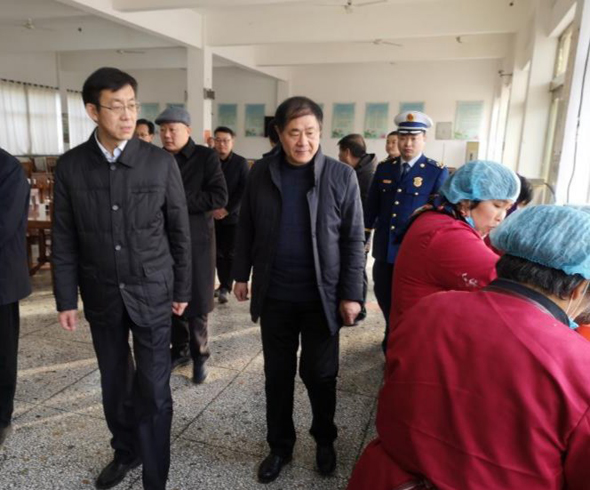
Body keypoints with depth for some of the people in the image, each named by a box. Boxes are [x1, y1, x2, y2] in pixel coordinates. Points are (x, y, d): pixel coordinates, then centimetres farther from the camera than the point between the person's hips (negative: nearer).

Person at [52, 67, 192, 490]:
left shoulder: (161, 163, -8)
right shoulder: (70, 166, -3)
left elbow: (180, 232, -2)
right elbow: (64, 240, 2)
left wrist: (182, 289, 2)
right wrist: (66, 299, 2)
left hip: (152, 292, -2)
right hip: (101, 295, 2)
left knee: (153, 390, 3)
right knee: (114, 383, 17)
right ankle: (126, 452, 41)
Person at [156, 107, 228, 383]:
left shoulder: (206, 157, -6)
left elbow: (220, 197, -15)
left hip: (196, 240, -4)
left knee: (195, 301, 4)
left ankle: (199, 355, 22)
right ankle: (180, 349, 29)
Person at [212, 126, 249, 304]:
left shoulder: (241, 163, 0)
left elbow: (244, 190, -5)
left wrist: (227, 210, -12)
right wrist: (212, 208, -8)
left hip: (233, 215, -2)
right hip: (213, 215, 2)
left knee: (230, 253, 1)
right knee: (218, 253, 6)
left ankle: (225, 288, 9)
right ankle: (224, 285, 18)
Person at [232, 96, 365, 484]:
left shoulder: (342, 176, -7)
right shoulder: (261, 173, -1)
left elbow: (354, 239, -6)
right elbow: (247, 226, 8)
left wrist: (351, 294, -8)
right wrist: (242, 273, 8)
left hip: (322, 296, -2)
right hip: (274, 295, 2)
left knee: (320, 374, 12)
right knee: (277, 374, 14)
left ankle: (325, 440, 39)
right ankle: (280, 446, 36)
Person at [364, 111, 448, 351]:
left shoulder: (438, 172, -6)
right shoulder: (384, 168, 6)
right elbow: (371, 207, 10)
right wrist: (361, 240, 11)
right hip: (384, 250, 4)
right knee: (386, 302, 18)